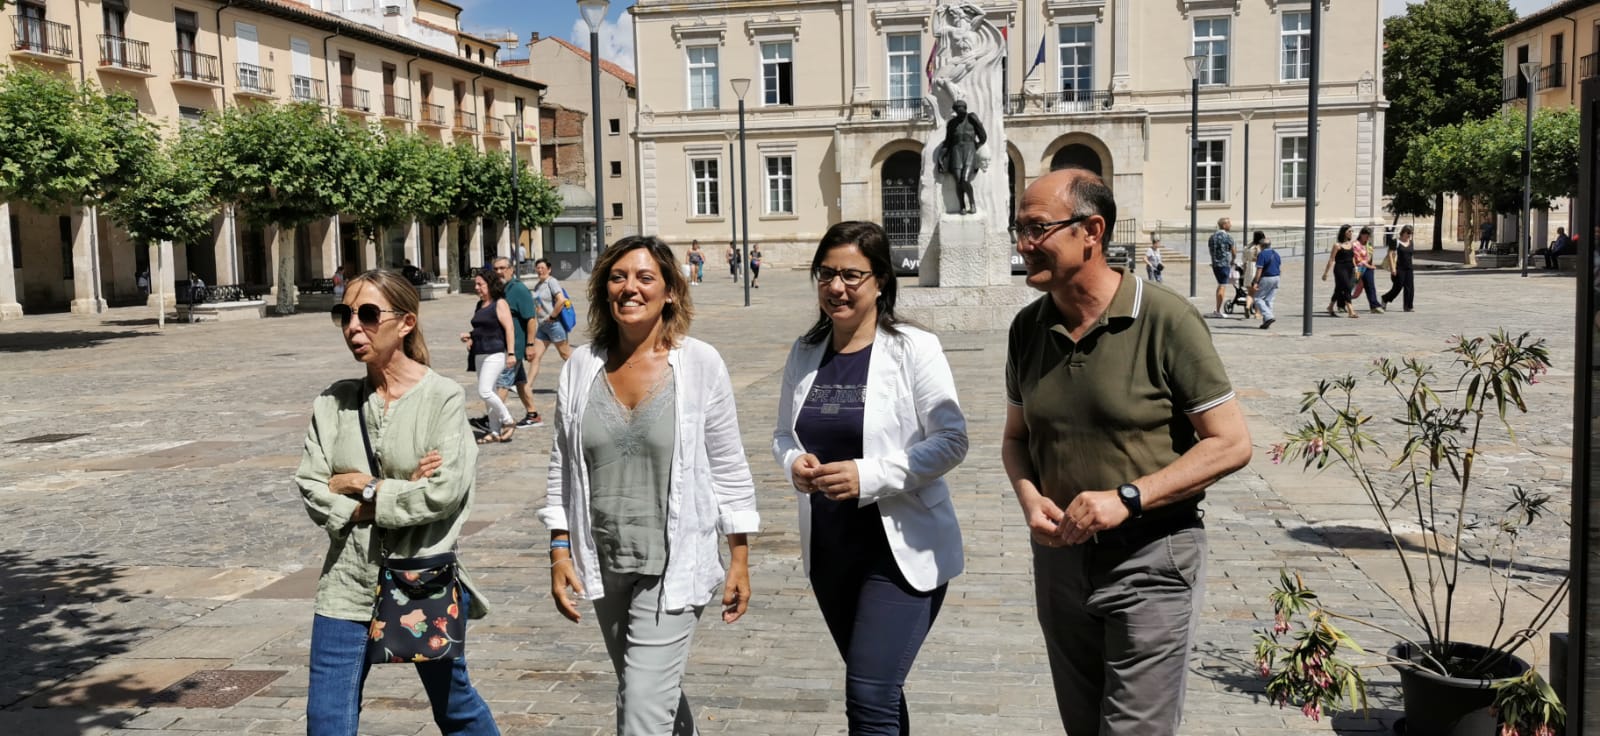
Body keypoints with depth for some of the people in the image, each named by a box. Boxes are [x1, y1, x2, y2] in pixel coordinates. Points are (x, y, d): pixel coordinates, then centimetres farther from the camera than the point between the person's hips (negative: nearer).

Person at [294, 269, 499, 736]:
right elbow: (311, 491, -5)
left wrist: (362, 489, -11)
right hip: (349, 582, 3)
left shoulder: (443, 398, -9)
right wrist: (398, 491, -15)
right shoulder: (334, 402, 2)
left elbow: (445, 492, -20)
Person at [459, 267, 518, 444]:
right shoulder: (479, 306, 17)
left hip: (496, 353, -9)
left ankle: (508, 421, -1)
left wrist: (511, 353, -20)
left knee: (484, 391, -17)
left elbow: (509, 328, -14)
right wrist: (469, 337, 7)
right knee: (487, 393, 9)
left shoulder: (500, 304, -8)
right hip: (480, 354, 9)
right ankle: (494, 432, 14)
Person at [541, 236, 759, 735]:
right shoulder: (581, 368, 0)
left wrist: (740, 559, -3)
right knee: (652, 691, 21)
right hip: (605, 564, 4)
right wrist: (560, 552, 3)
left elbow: (729, 469, -4)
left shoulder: (700, 365, -9)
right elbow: (562, 469, 7)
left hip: (674, 564, -4)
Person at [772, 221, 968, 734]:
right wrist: (794, 463, -9)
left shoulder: (914, 349, -11)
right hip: (830, 549, 6)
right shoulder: (805, 352, 5)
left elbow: (951, 441, -12)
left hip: (902, 549, -6)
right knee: (878, 689, 21)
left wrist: (870, 476, -23)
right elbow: (784, 434, 14)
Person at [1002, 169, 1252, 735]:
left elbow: (1230, 443, -13)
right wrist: (1029, 497, -8)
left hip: (1149, 561, -5)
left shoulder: (1166, 320, -15)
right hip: (1060, 556, 6)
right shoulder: (1028, 328, 2)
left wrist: (1127, 499, -22)